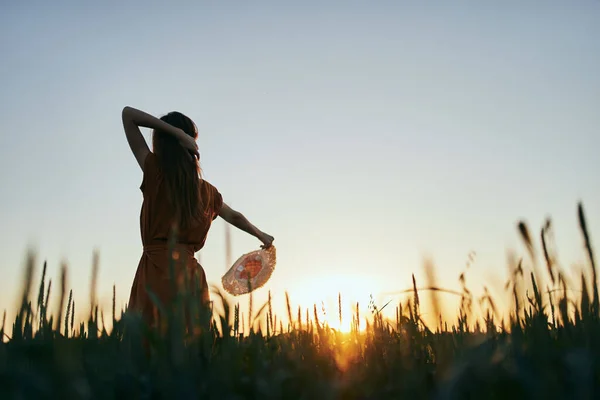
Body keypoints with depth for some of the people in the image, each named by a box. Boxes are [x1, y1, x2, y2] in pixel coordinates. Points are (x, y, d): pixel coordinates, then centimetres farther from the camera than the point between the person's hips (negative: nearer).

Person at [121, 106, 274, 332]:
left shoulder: (155, 172, -1)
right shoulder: (206, 191, 12)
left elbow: (128, 114, 1)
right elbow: (233, 216, 30)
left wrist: (175, 132, -5)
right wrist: (261, 236, 48)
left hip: (158, 268, -5)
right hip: (189, 273, 5)